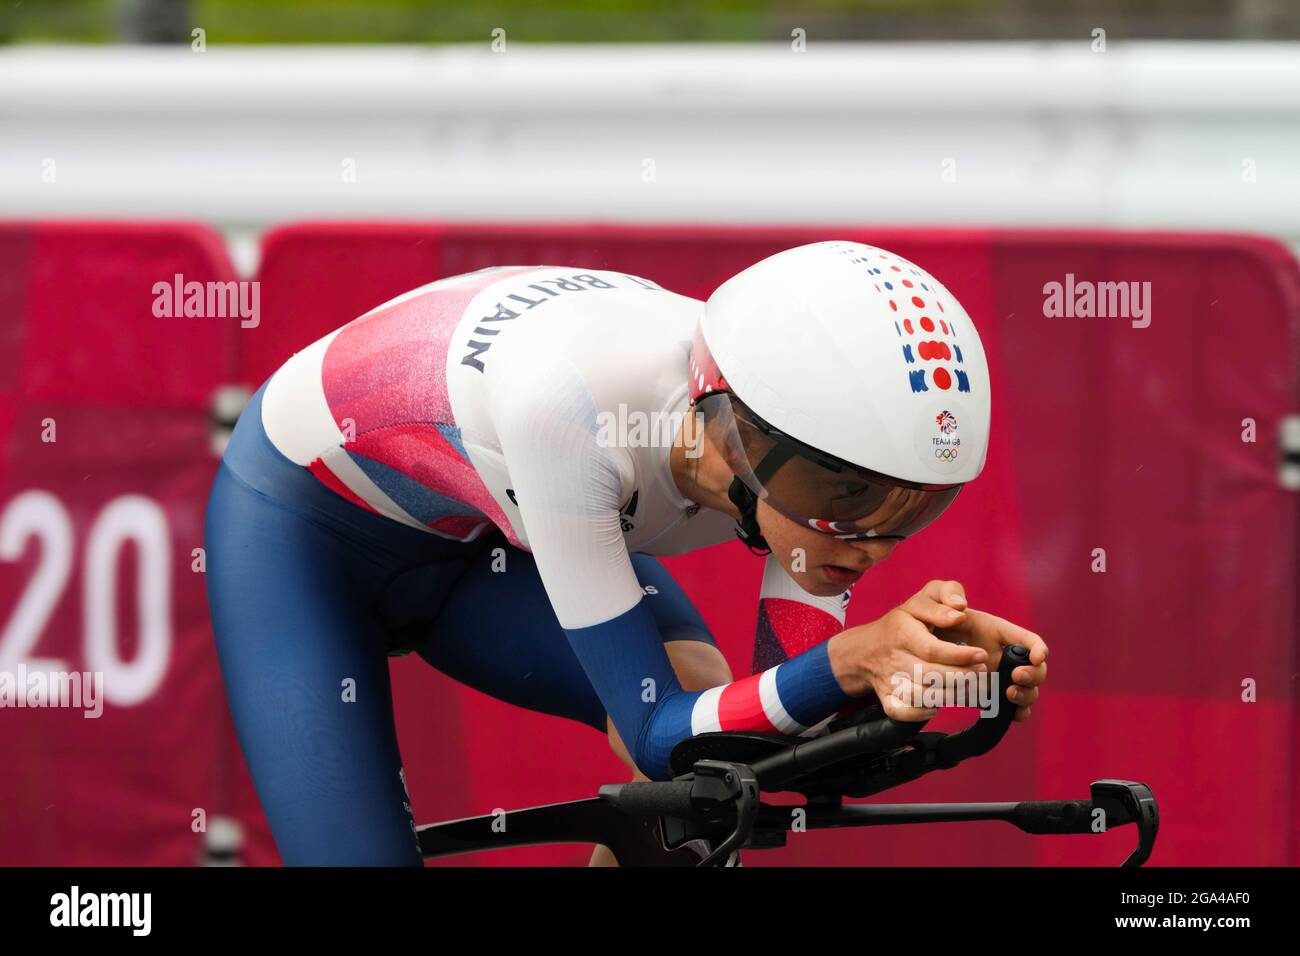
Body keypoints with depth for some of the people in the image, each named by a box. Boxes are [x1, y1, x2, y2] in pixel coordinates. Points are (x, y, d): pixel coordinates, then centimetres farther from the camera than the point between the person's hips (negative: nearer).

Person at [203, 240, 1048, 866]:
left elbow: (794, 741, -22)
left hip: (483, 549, 5)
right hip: (305, 522, -5)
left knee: (699, 688, -24)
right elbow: (656, 739, -38)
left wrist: (903, 670, -43)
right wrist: (852, 659, -52)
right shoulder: (574, 399, -43)